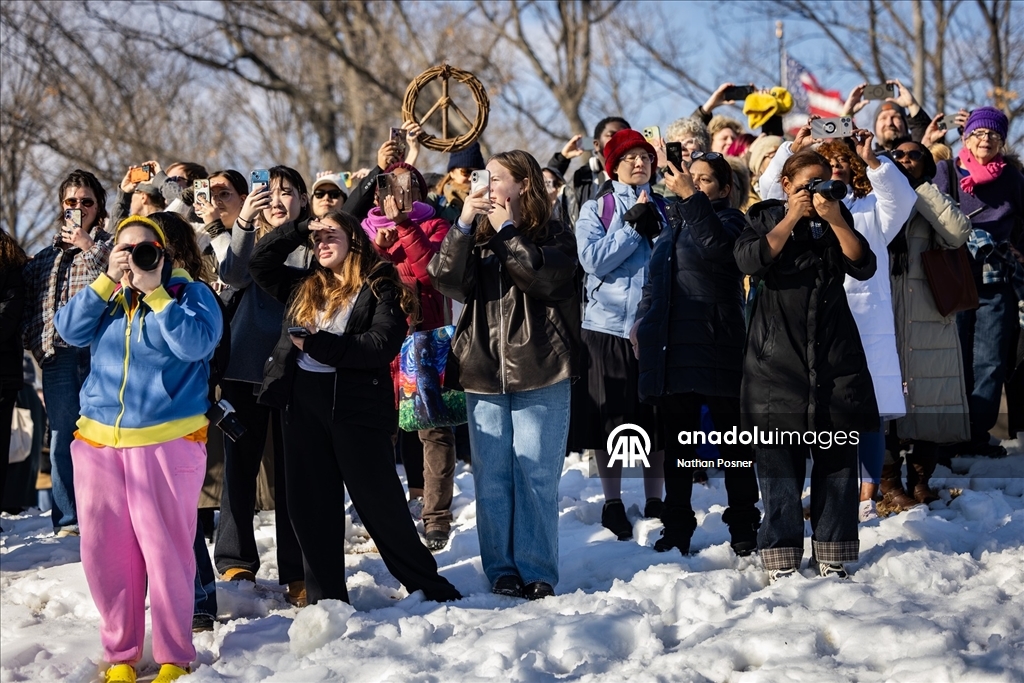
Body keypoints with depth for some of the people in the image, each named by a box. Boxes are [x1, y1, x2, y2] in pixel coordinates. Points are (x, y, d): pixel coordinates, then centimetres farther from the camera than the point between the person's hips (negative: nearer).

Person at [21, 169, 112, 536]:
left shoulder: (108, 246, 10)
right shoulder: (44, 258, 20)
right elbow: (27, 305, 19)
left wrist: (89, 246, -8)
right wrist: (37, 342, 5)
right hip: (58, 355, 4)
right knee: (62, 438, 3)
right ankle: (67, 520, 8)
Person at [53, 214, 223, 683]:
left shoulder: (190, 293, 0)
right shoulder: (106, 295, 15)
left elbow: (195, 344, -17)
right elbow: (70, 330, 0)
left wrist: (154, 292, -15)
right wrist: (107, 281, -7)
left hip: (168, 443, -5)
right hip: (100, 442, 5)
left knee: (166, 551, -3)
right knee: (105, 551, 5)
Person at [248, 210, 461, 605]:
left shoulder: (380, 291, -2)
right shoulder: (303, 286, 17)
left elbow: (382, 346, -15)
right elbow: (259, 263, 23)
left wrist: (318, 345, -17)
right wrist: (300, 230, 12)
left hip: (357, 404, -6)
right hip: (304, 403, 6)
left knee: (380, 505, -2)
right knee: (310, 506, 5)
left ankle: (428, 585, 11)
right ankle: (326, 601, 13)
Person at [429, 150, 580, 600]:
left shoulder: (555, 238, 4)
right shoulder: (476, 237, 14)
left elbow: (544, 277, -16)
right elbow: (448, 281, -2)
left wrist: (507, 229, -8)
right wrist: (462, 225, -11)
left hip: (539, 375, -4)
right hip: (484, 373, 4)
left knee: (536, 474, -2)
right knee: (491, 475, 4)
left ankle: (537, 571, 5)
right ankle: (501, 569, 12)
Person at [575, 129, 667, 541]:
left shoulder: (662, 208, 12)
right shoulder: (596, 209, 5)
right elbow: (593, 259, -11)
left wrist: (656, 230, -11)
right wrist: (633, 227, -9)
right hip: (608, 323, -2)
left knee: (657, 413, 4)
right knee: (611, 415, 2)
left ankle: (655, 500, 15)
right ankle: (612, 502, 12)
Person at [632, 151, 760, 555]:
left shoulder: (729, 220, 0)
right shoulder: (673, 226, 19)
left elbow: (717, 245, -25)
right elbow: (654, 283, 27)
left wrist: (691, 197, -29)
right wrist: (641, 322, 14)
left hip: (717, 348, -6)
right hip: (672, 348, 6)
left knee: (732, 443, 0)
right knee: (677, 443, 10)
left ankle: (743, 528, 7)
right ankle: (676, 529, 16)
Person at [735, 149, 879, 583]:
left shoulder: (838, 220, 14)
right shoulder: (764, 219, 8)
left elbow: (863, 266, -1)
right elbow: (749, 260, -12)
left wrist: (834, 220, -10)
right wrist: (792, 218, -12)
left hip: (836, 358, 3)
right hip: (777, 356, -2)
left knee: (837, 461, 2)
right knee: (779, 461, -5)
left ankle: (833, 559, 7)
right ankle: (780, 561, 0)